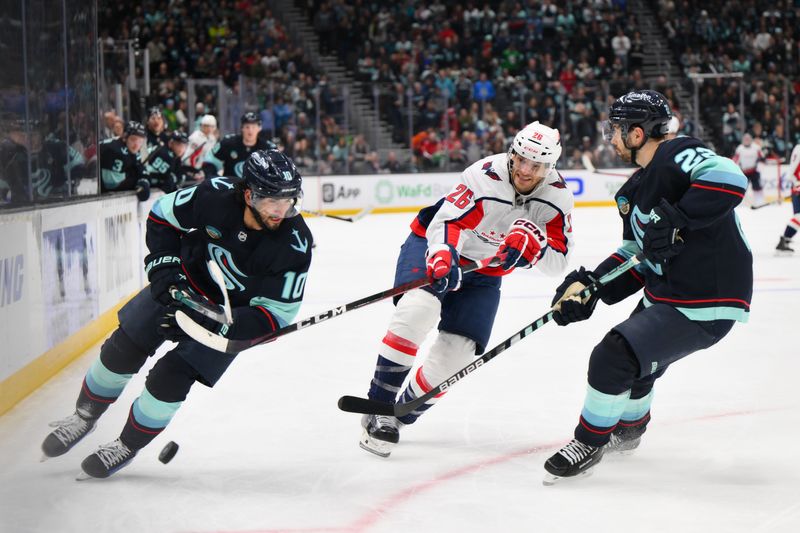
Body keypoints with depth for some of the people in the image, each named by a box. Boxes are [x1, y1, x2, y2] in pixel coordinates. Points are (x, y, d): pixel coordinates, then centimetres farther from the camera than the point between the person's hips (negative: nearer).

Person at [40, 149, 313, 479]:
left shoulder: (295, 244, -31)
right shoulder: (216, 195, -28)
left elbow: (276, 314, -25)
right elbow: (162, 217, -8)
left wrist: (215, 327, -33)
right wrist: (164, 269, -17)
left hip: (234, 312, -2)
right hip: (185, 285, 2)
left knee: (169, 378, -10)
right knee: (123, 350, 4)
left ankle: (128, 445, 16)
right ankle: (85, 415, 32)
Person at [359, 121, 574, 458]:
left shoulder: (557, 198, -12)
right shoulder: (485, 176, -27)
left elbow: (557, 262, -11)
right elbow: (445, 222, -31)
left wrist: (532, 244, -33)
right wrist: (443, 258, -52)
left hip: (484, 274, 5)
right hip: (435, 245, -4)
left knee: (457, 352, -7)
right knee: (418, 309, -31)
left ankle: (401, 413, 14)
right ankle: (378, 408, -22)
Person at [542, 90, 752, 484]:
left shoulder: (679, 156, -18)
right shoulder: (635, 188, 12)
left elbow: (729, 180, -36)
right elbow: (636, 254, 15)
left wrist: (675, 220, -36)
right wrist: (588, 284, 3)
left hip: (704, 306, -11)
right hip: (665, 293, 11)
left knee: (613, 358, -15)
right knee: (635, 360, 29)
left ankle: (588, 444, 6)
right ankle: (628, 428, 57)